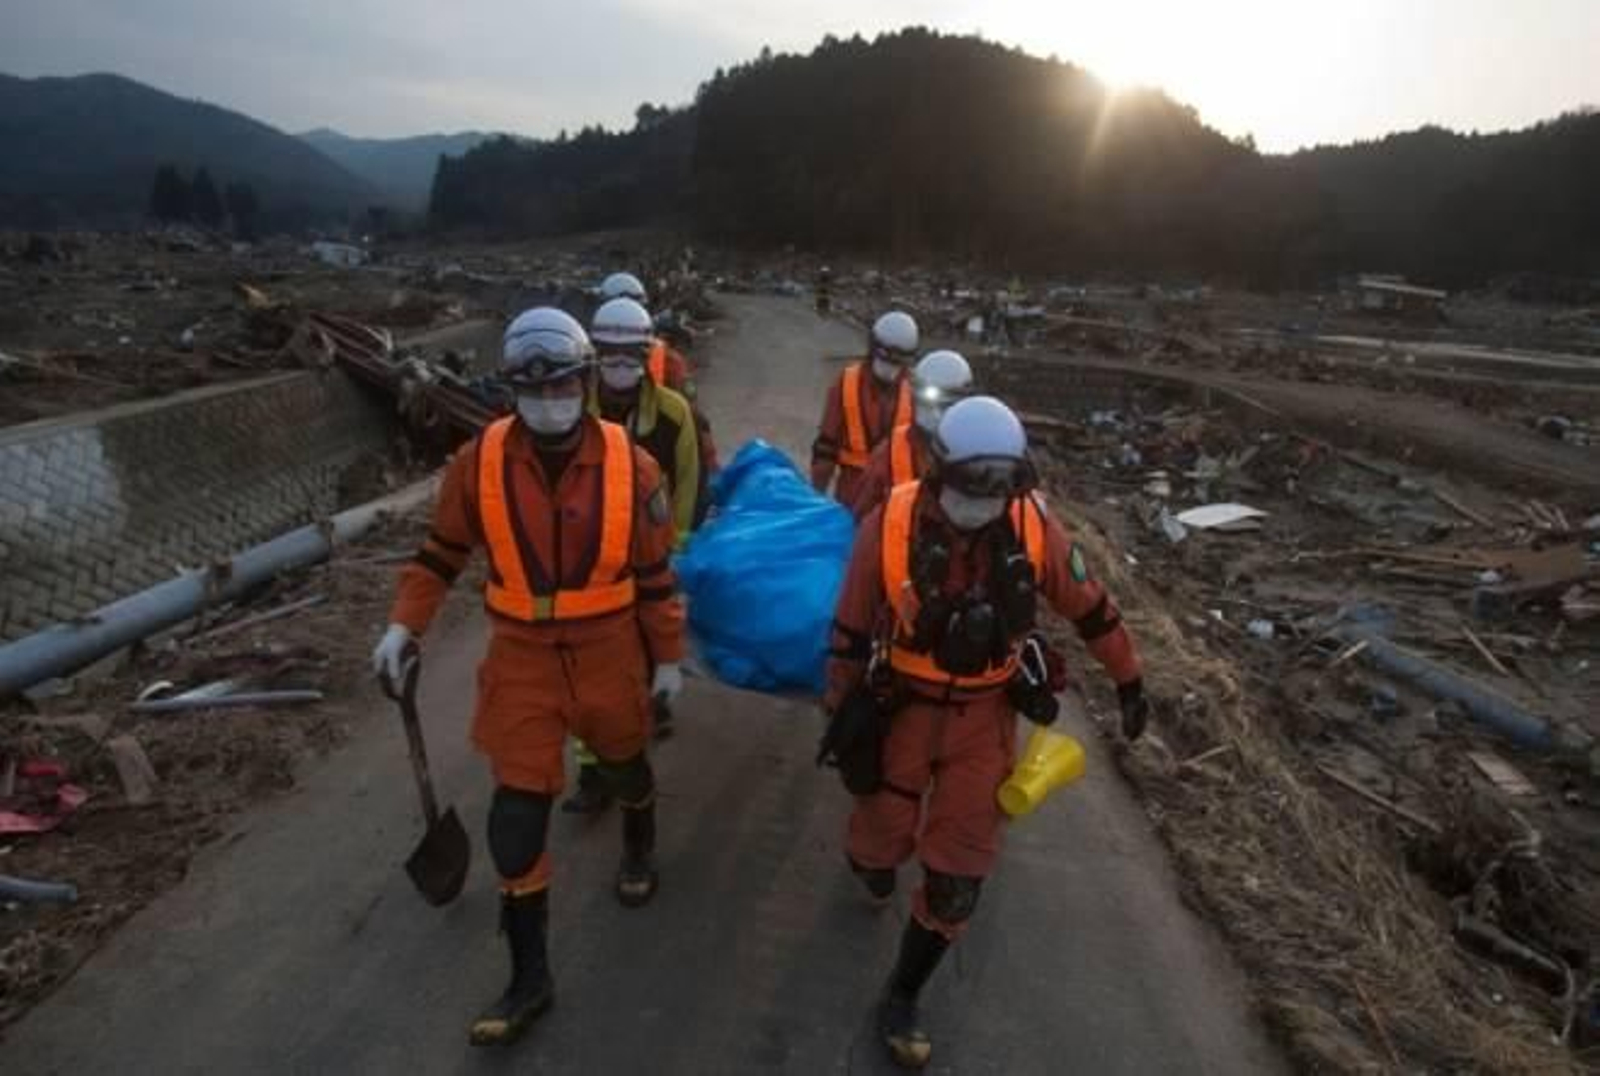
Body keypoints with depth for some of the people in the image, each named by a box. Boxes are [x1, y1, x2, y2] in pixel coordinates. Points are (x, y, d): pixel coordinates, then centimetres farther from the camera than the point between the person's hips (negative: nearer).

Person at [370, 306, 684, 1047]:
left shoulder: (630, 465, -14)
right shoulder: (478, 462, -12)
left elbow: (656, 574, -4)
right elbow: (442, 554, 2)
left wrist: (668, 657, 1)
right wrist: (405, 625, -9)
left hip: (609, 652, 0)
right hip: (522, 657, 0)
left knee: (624, 763, 23)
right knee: (518, 812, 1)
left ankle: (639, 849, 60)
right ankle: (530, 979, 20)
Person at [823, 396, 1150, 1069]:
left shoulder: (1034, 529, -13)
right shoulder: (889, 526, -19)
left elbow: (1090, 609, 2)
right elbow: (851, 628, -7)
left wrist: (1129, 684, 11)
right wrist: (838, 714, 1)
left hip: (985, 717, 1)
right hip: (900, 709, -1)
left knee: (957, 880, 4)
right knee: (874, 851, 13)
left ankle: (901, 998, 28)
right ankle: (878, 867, 53)